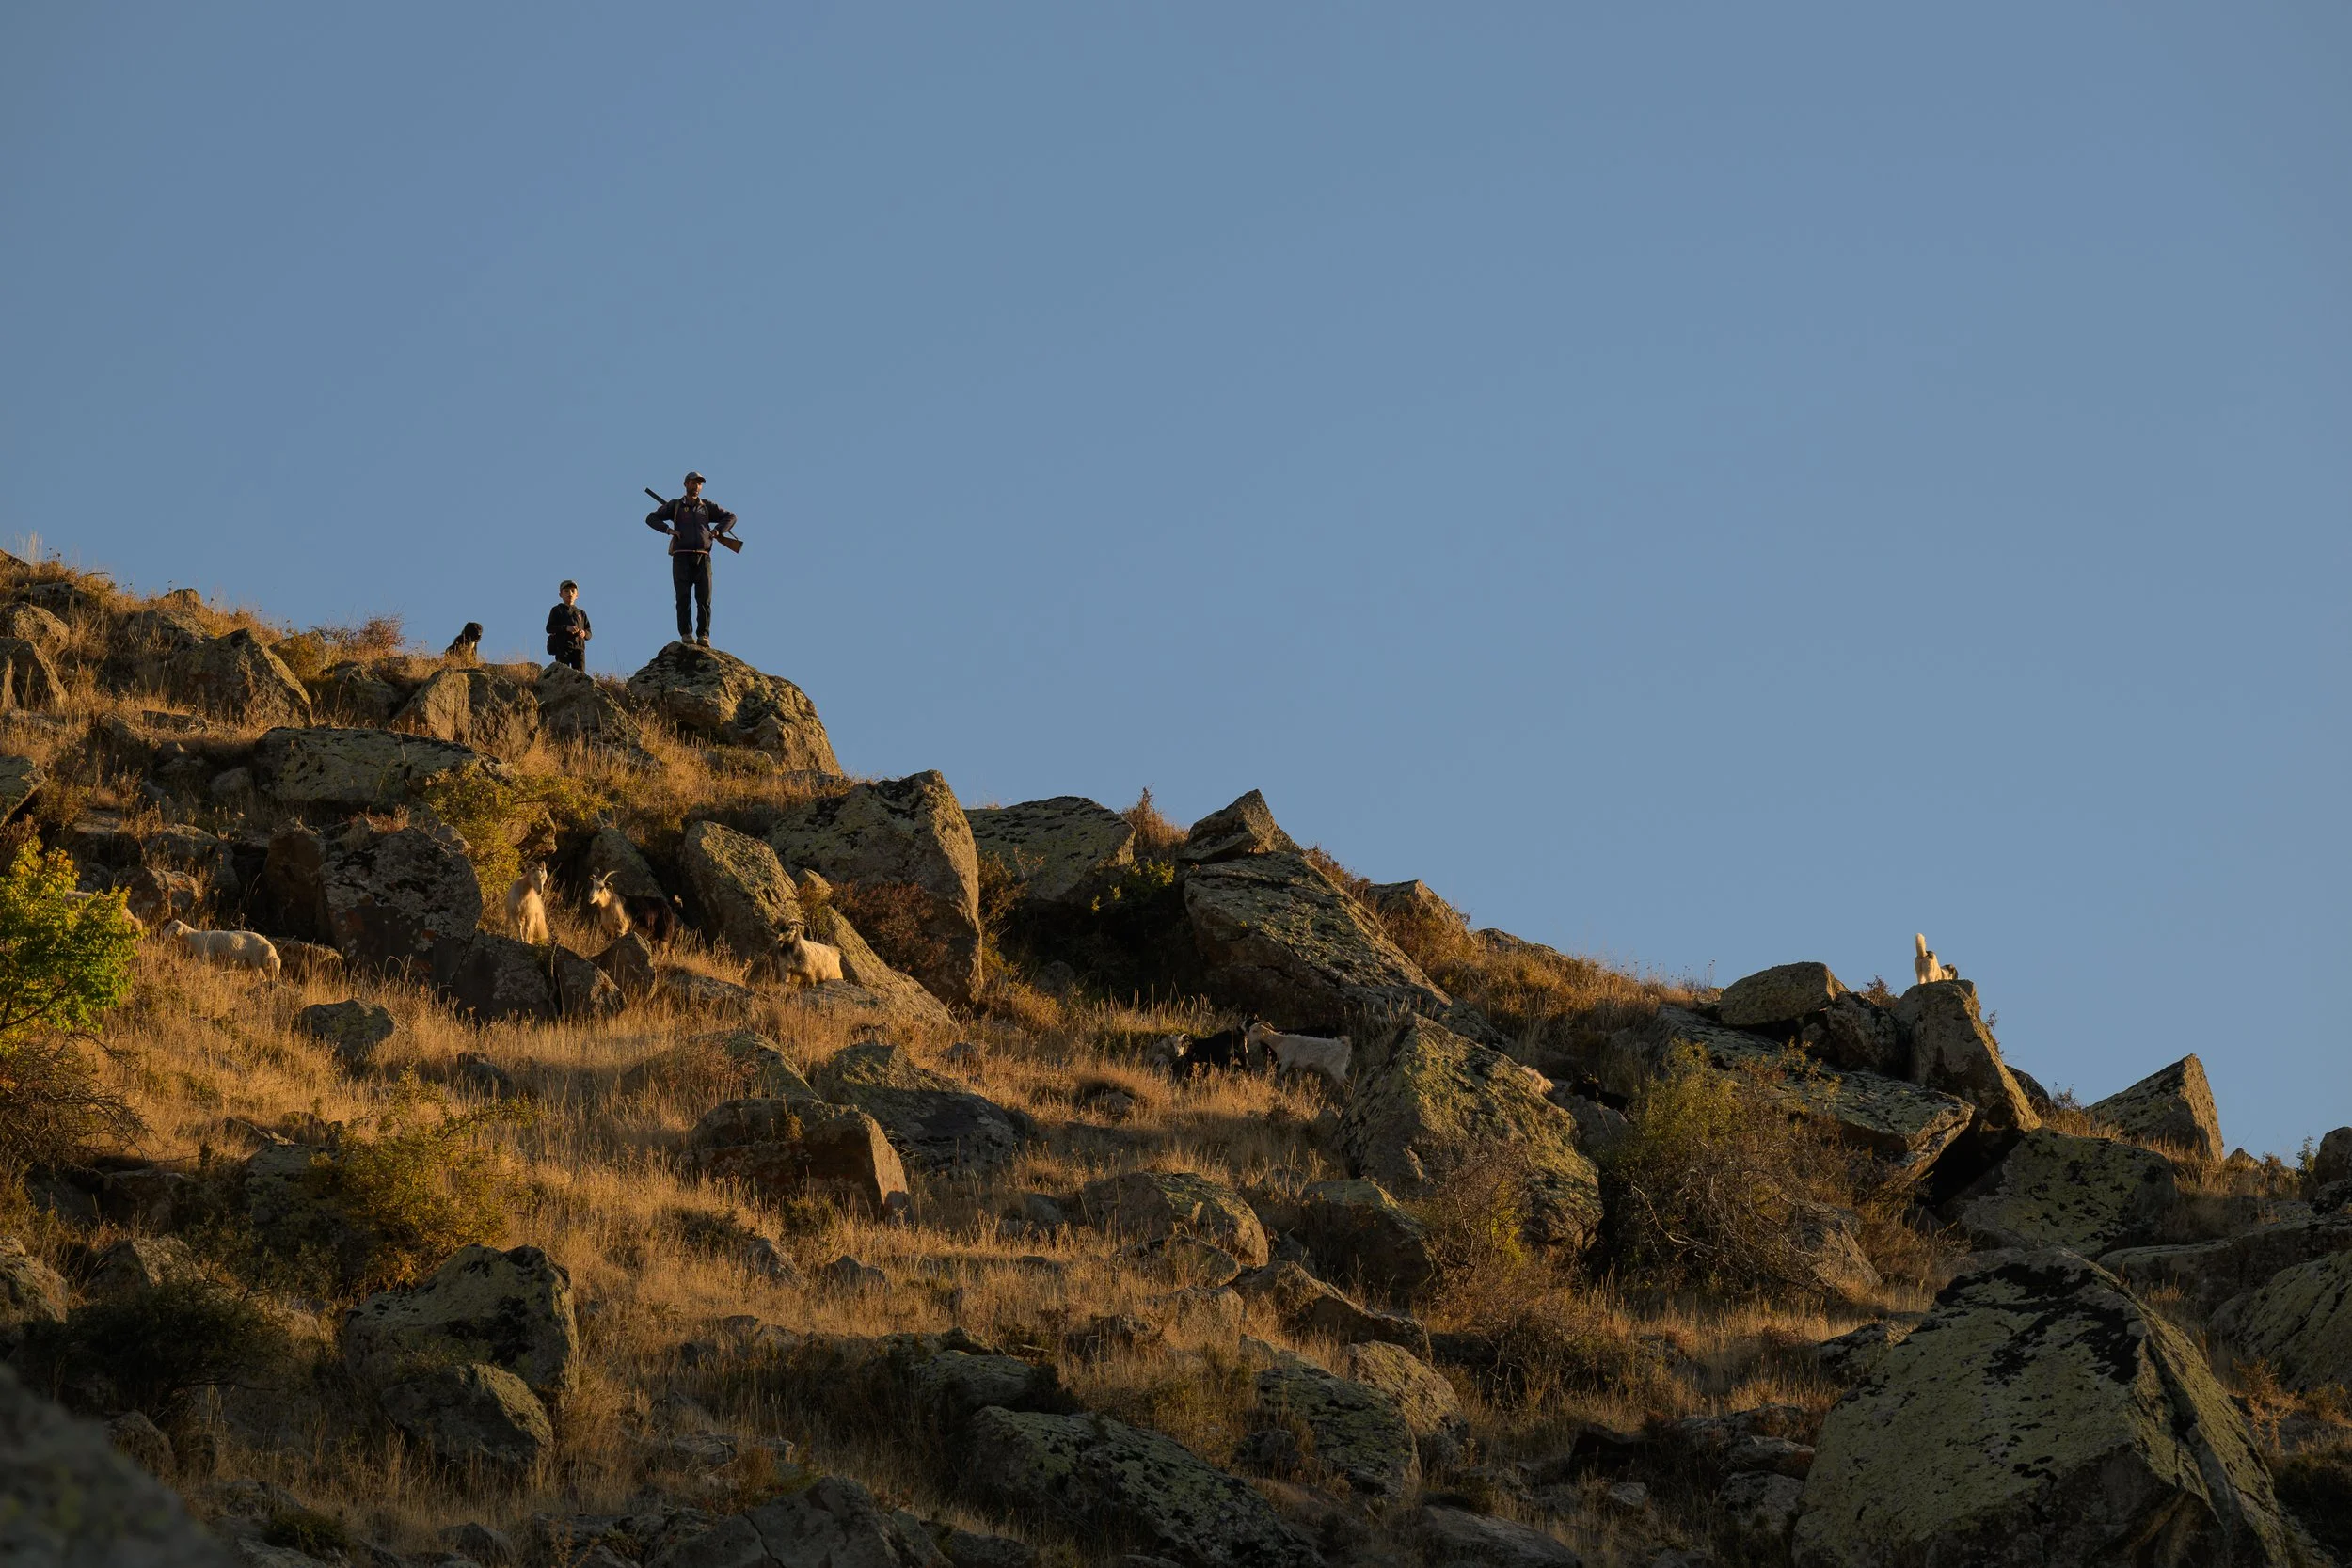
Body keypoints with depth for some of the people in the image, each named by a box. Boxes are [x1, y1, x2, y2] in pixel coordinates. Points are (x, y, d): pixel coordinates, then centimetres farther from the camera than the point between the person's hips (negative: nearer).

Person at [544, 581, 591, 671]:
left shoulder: (581, 613, 22)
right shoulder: (557, 610, 11)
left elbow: (589, 634, 20)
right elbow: (549, 628, -1)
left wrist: (584, 634, -6)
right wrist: (566, 628, -15)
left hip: (579, 648, 3)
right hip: (562, 648, -3)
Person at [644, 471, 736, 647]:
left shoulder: (707, 506, 17)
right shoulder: (675, 506, 13)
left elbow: (730, 517, 23)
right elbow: (651, 518, 9)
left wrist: (717, 530, 5)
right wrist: (668, 529, -6)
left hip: (702, 558, 1)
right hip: (682, 557, -1)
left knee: (704, 598, -10)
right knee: (683, 597, -11)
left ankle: (703, 635, -13)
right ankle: (686, 634, -12)